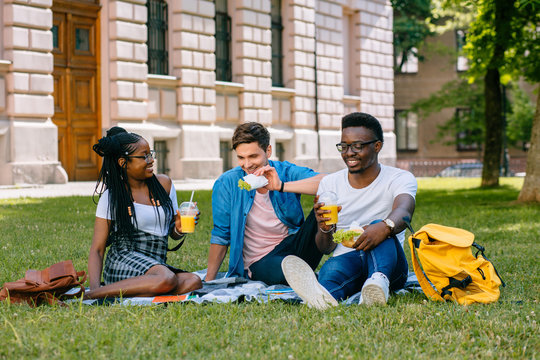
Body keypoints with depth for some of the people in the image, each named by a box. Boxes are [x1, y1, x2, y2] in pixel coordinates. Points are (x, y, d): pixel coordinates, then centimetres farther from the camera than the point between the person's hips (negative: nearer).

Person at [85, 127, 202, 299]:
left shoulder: (164, 183, 13)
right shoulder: (111, 197, 0)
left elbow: (173, 234, 22)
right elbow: (97, 249, -2)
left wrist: (179, 228, -5)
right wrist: (94, 291, -19)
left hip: (158, 264, 5)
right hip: (123, 263, -5)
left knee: (194, 282, -29)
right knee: (166, 280, -37)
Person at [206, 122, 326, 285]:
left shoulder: (286, 172, -2)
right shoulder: (227, 184, -4)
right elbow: (220, 236, 3)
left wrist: (282, 186, -29)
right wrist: (208, 282, 4)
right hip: (261, 261, -3)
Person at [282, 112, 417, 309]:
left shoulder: (401, 179, 2)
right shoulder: (329, 184, 10)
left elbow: (403, 211, -24)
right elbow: (326, 248, 6)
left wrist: (385, 226, -49)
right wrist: (325, 229, -20)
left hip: (390, 264, -1)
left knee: (380, 229, -33)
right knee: (331, 267, -35)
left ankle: (379, 282, -64)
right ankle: (323, 297, -71)